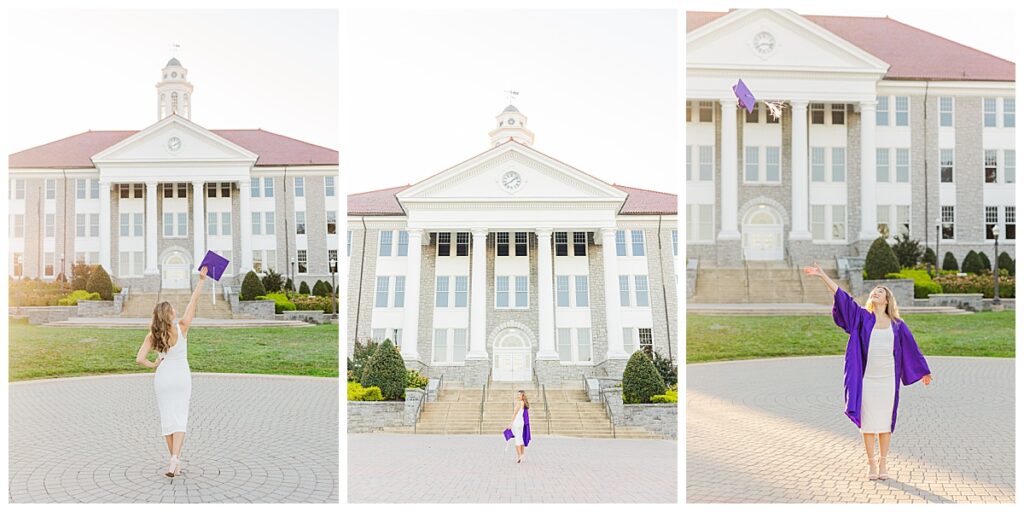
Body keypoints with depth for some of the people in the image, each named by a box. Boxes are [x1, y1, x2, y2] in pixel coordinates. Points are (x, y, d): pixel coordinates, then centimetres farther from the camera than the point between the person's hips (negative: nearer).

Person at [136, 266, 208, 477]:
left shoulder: (152, 335, -7)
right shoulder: (182, 327, -12)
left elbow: (140, 359, -15)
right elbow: (194, 301, -11)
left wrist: (153, 365, 4)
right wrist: (202, 279, -8)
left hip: (162, 378, 1)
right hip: (182, 377, -1)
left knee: (167, 418, 11)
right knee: (180, 418, 0)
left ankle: (175, 461, 17)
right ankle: (175, 459, -19)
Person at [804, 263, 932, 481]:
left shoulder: (897, 324, 6)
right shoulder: (862, 317, 2)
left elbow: (911, 347, 16)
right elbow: (842, 297, -7)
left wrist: (923, 371, 22)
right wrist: (823, 275, -16)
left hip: (887, 379, 1)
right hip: (867, 379, -1)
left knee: (885, 422, 7)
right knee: (868, 422, 4)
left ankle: (882, 463, 18)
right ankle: (871, 464, 14)